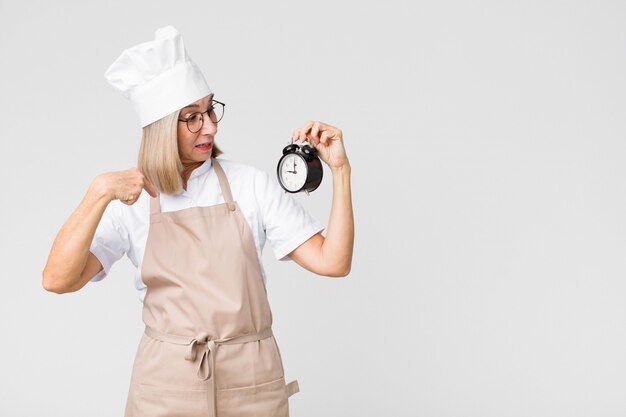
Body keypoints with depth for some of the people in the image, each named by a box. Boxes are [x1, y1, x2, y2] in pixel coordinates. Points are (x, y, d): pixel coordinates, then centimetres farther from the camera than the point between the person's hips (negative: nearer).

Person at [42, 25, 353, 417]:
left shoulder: (252, 185, -2)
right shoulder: (133, 201, -3)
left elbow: (333, 262, -7)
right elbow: (58, 280, -16)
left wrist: (340, 170, -14)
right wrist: (99, 193, -26)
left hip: (251, 383, 1)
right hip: (166, 383, 0)